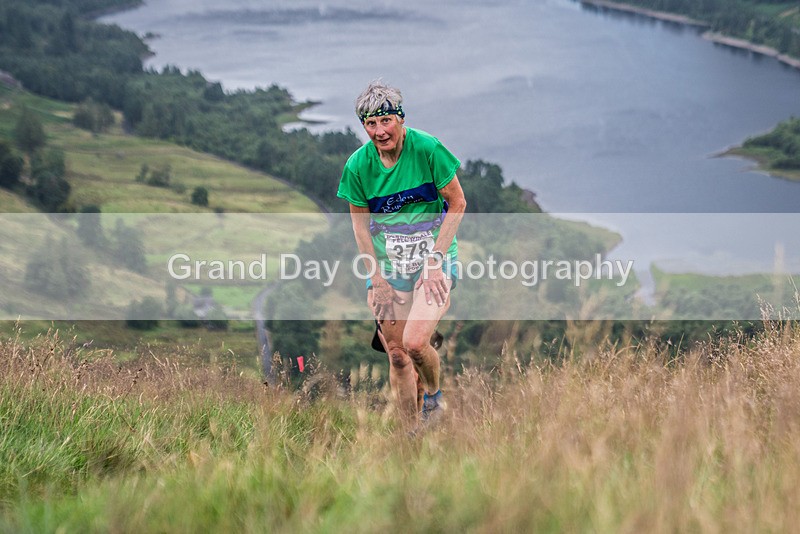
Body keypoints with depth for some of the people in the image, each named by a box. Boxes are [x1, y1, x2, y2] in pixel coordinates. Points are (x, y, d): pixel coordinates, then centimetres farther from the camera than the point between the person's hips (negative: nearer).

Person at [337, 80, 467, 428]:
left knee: (415, 343, -20)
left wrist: (435, 258, -12)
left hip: (435, 258, -3)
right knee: (397, 355, 1)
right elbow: (360, 223, 4)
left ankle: (434, 396, 11)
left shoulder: (426, 149, -14)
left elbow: (457, 204, -7)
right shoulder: (358, 165, -7)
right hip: (387, 264, 3)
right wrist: (377, 279, -1)